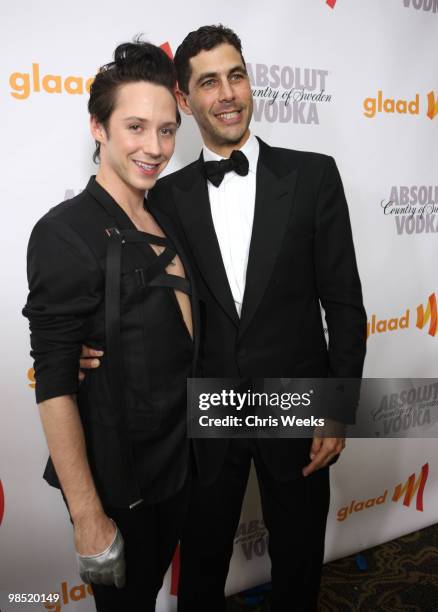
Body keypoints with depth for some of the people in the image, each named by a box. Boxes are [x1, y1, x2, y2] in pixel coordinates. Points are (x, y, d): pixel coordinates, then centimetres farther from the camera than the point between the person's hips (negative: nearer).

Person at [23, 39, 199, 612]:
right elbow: (54, 386, -21)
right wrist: (89, 517, -20)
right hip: (113, 479, -6)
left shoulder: (163, 225, 4)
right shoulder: (66, 234, -19)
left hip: (176, 463, 7)